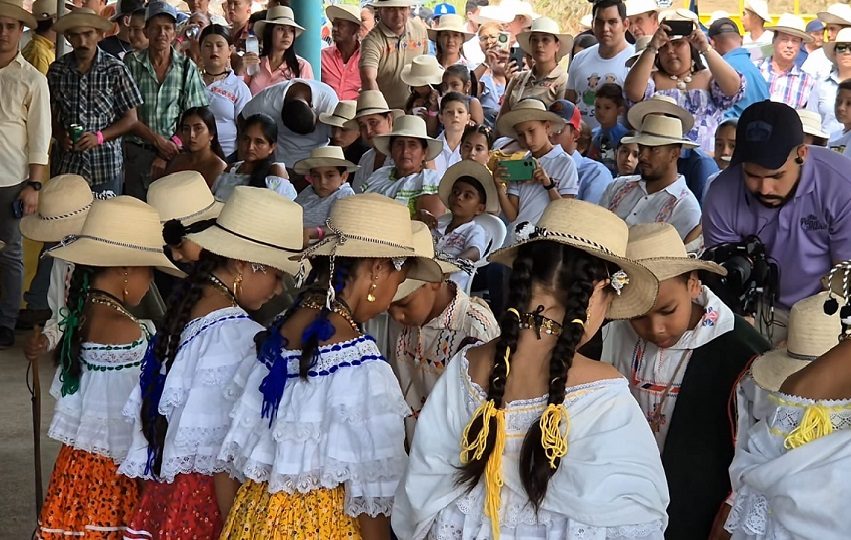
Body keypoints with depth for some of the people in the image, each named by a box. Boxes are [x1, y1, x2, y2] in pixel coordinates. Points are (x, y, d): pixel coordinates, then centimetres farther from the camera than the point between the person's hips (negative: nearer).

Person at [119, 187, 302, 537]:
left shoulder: (183, 310, 5)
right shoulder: (236, 337, -20)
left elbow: (145, 410, 11)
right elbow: (222, 452, -21)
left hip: (164, 486, 8)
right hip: (206, 494, -8)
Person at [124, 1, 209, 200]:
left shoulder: (186, 68, 3)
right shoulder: (131, 63, 0)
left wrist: (167, 154, -8)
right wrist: (158, 141, -13)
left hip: (172, 153, 1)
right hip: (135, 152, -1)